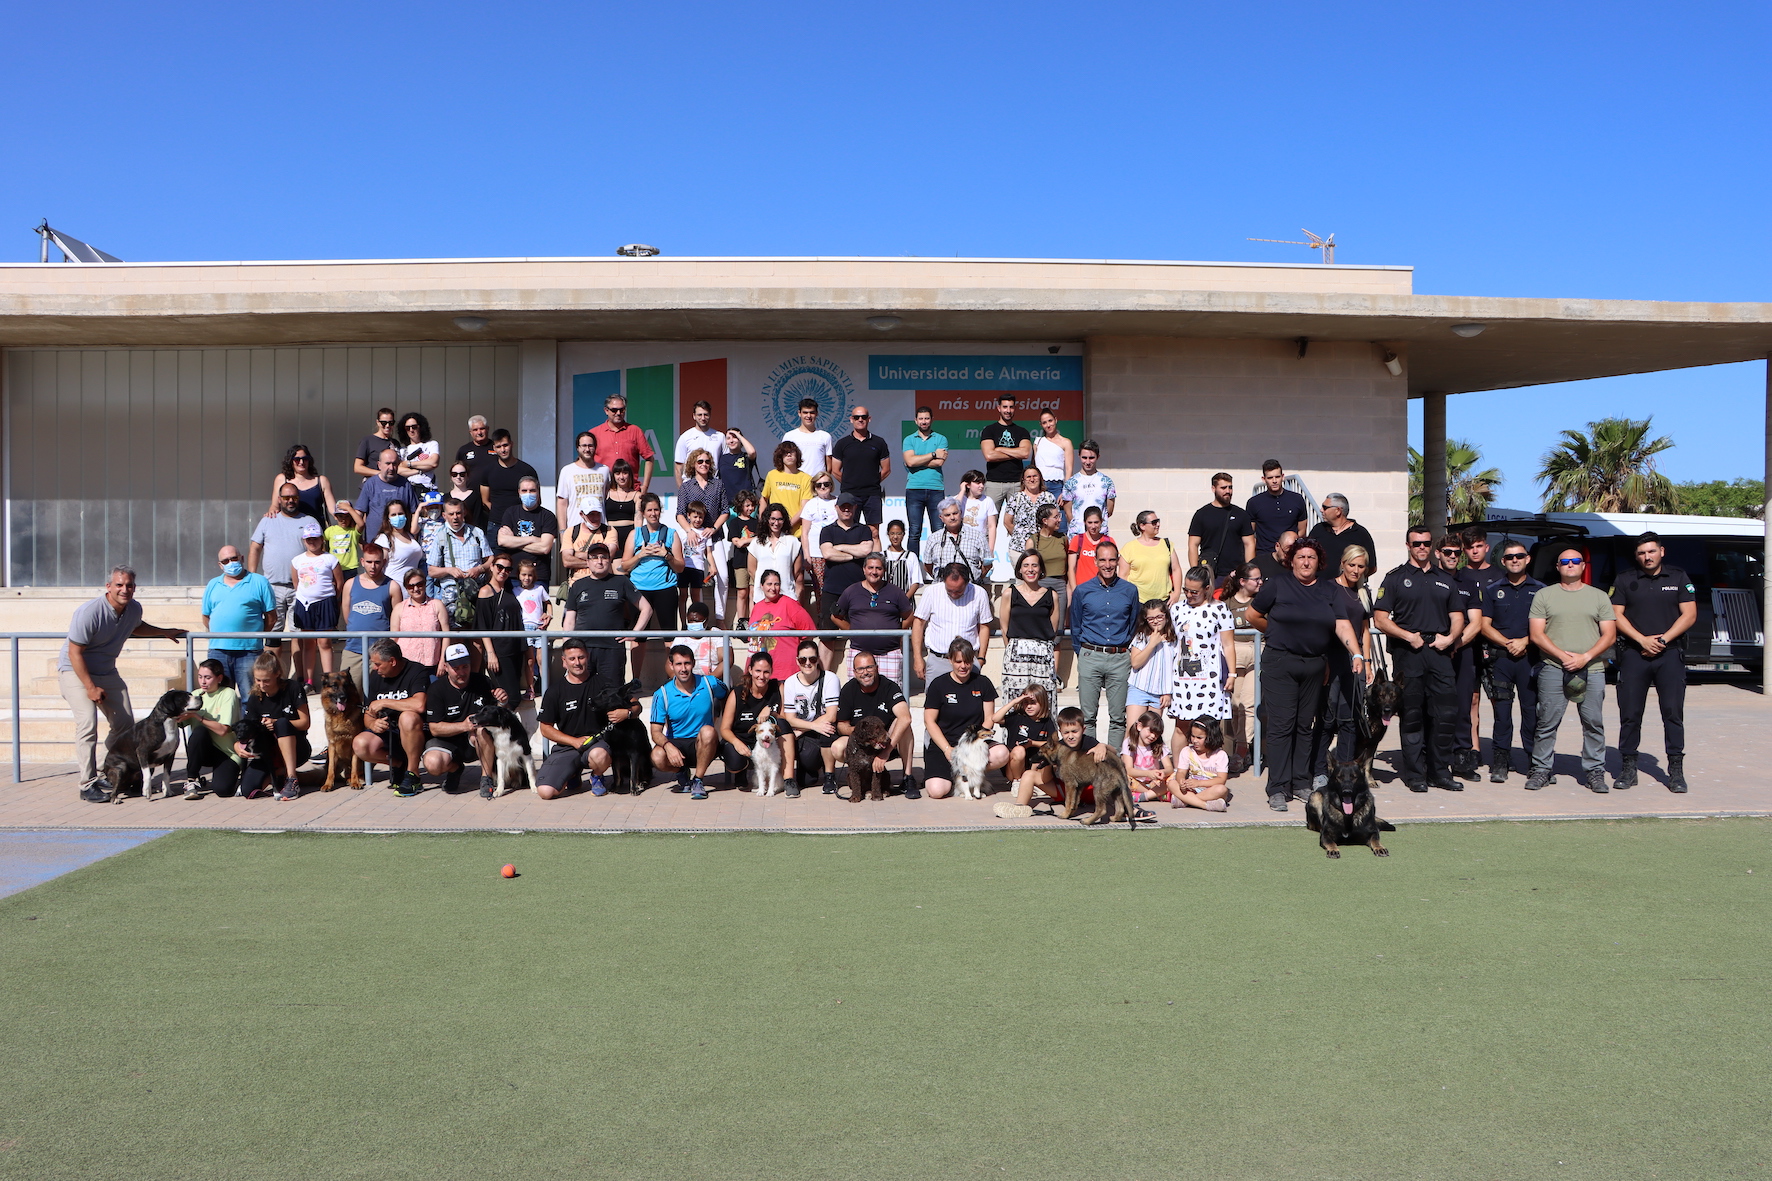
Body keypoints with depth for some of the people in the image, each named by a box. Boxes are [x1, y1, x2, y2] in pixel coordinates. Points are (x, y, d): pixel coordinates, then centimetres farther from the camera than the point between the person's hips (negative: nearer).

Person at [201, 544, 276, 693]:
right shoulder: (213, 585, 16)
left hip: (248, 651, -4)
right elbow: (206, 616, 18)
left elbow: (271, 617, 2)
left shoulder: (259, 582, 4)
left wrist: (255, 636, -1)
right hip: (217, 651, 4)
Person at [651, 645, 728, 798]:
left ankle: (698, 780, -15)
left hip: (703, 745, 0)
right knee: (657, 757, -33)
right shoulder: (663, 694, -6)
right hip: (676, 744, 0)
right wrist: (668, 746, -31)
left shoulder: (710, 684, -4)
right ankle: (682, 773, 4)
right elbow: (656, 731, -10)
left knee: (708, 731, -35)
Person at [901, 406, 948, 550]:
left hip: (936, 489, 0)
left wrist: (918, 461, -4)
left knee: (939, 531, -4)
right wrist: (933, 454, -3)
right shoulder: (909, 439, 12)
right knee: (914, 532, 0)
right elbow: (910, 461, -6)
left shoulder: (941, 439, 10)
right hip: (914, 489, 0)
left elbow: (939, 462, -6)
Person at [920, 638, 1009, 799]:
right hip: (942, 744, -3)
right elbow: (929, 721, -2)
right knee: (937, 790, -26)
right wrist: (947, 749, -13)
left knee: (1002, 754, -29)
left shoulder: (982, 683, 6)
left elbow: (989, 718, 5)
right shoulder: (939, 685, -1)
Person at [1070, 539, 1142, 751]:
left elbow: (1134, 626, 16)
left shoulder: (1130, 591, 6)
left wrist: (1128, 653, 13)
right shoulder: (1082, 591, 4)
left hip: (1120, 659, 1)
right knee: (1087, 716, 1)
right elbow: (1075, 629, 14)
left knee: (1118, 717, 3)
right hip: (1090, 657, 0)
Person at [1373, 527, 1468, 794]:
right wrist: (1408, 636, -12)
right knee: (1412, 715, -1)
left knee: (1445, 713, 0)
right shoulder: (1396, 578, 5)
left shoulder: (1444, 581, 19)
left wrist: (1450, 637, -1)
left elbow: (1457, 616, 18)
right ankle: (1414, 773, 5)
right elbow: (1380, 618, -2)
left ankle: (1440, 771, 10)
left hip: (1439, 652, 4)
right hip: (1408, 652, -3)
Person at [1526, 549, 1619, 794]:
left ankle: (1595, 772, 10)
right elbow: (1536, 635, 2)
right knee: (1547, 722, -2)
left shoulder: (1599, 596, 13)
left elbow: (1610, 635, 7)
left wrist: (1585, 657, -8)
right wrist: (1563, 656, -10)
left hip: (1592, 669, 1)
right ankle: (1540, 771, 5)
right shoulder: (1544, 595, 10)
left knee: (1594, 723, 1)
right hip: (1553, 669, -1)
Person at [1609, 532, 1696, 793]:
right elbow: (1616, 615, 3)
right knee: (1630, 713, 1)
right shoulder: (1625, 581, 9)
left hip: (1670, 654, -1)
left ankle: (1676, 771, 2)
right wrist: (1642, 639, -9)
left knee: (1673, 712, -2)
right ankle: (1628, 769, 8)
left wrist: (1663, 640, -9)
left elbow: (1689, 615, 2)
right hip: (1634, 654, 1)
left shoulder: (1679, 578, 8)